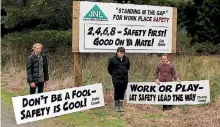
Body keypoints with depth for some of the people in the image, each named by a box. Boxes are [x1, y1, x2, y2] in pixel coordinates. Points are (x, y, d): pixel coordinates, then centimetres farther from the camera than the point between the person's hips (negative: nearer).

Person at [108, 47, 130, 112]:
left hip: (124, 79, 4)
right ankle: (116, 106, 8)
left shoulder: (126, 59, 3)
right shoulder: (112, 59, -8)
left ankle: (121, 106, 19)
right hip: (116, 79, -3)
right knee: (117, 92, -2)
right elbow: (109, 69, 4)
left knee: (122, 92, 9)